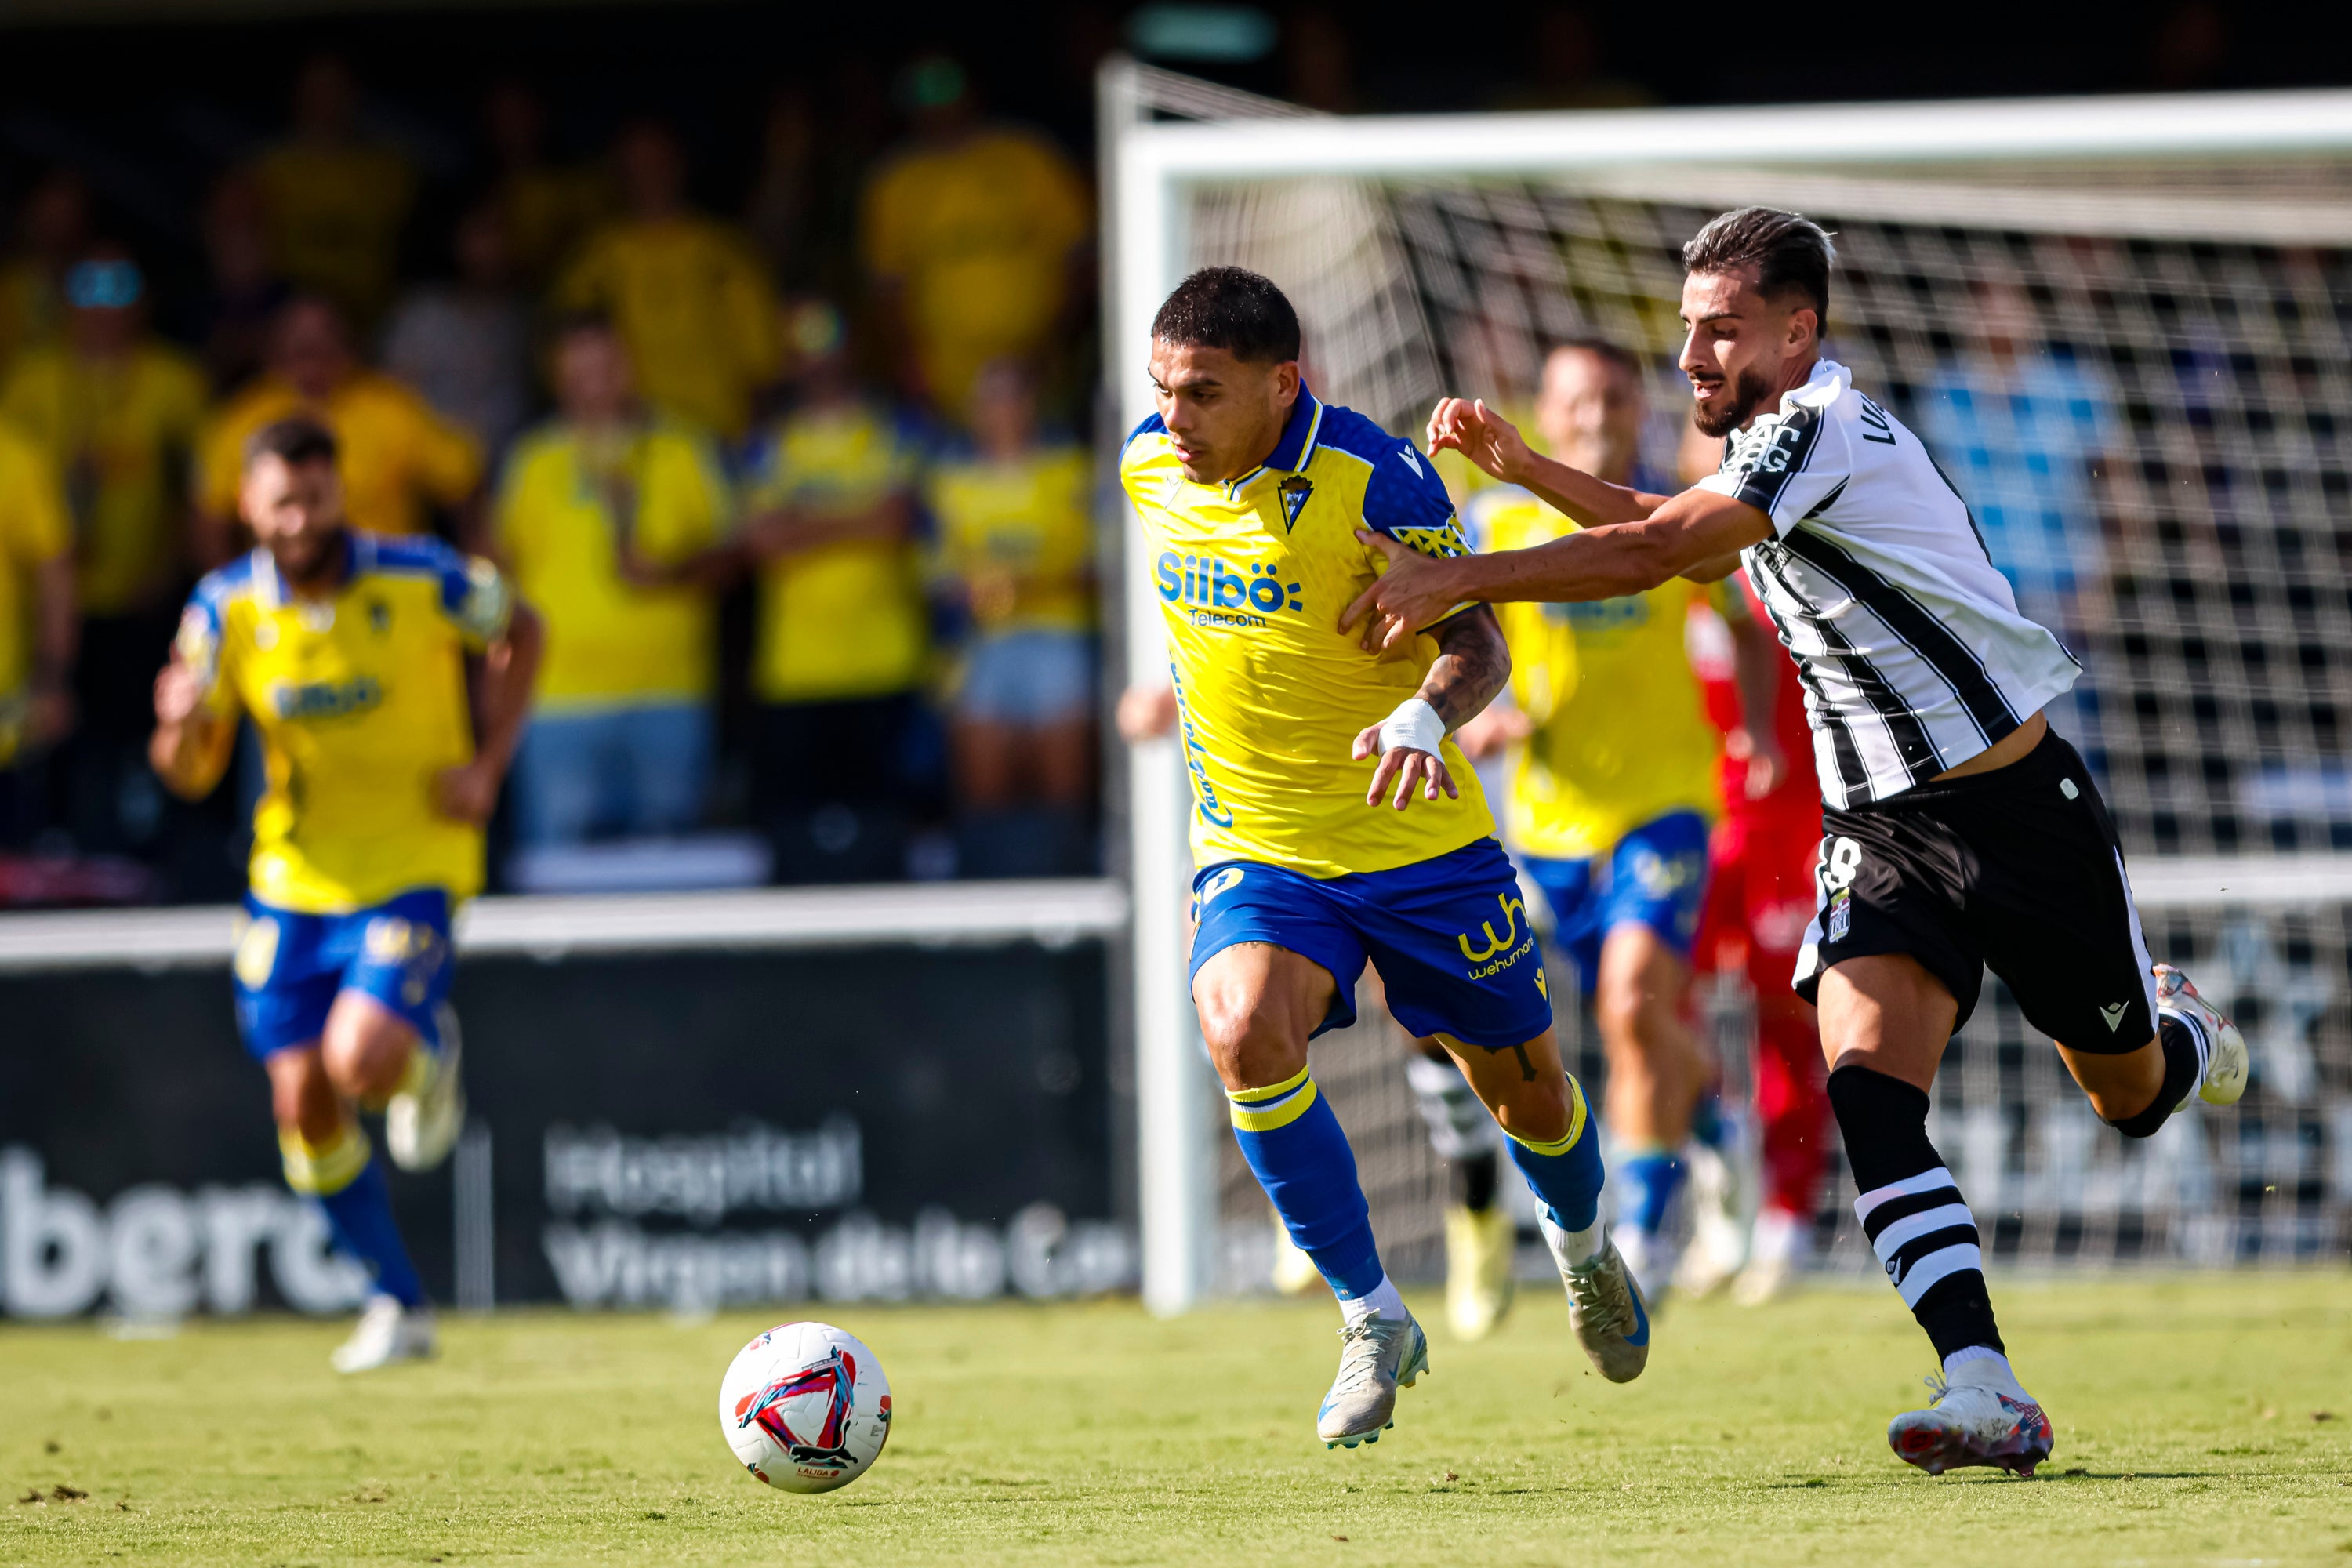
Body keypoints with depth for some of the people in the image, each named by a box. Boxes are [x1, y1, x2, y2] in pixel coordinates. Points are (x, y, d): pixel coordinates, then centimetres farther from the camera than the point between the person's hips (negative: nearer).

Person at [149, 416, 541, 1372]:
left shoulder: (420, 579, -14)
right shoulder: (226, 609, -7)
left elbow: (518, 631, 6)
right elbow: (192, 774, -1)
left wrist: (490, 762, -5)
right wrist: (181, 726, -26)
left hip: (412, 867, -3)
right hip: (294, 874, 3)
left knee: (360, 1063, -23)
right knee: (303, 1102, 0)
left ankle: (427, 1061, 16)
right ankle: (398, 1307, 17)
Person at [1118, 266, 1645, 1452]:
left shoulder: (1375, 478, -19)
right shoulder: (1147, 465, -4)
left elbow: (1475, 643, -21)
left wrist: (1427, 714, -41)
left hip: (1419, 836, -2)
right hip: (1254, 849, 2)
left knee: (1521, 1084, 12)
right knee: (1244, 1036, -27)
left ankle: (1581, 1244, 48)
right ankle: (1373, 1323, -13)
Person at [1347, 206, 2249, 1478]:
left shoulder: (1826, 432, -22)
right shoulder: (1770, 442, 6)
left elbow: (1649, 554, -30)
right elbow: (1670, 540, 26)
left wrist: (1453, 581, -28)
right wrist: (1516, 463, 14)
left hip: (2020, 809, -7)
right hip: (1878, 831, 7)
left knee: (2132, 1099, 11)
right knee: (1864, 1086, -19)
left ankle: (2184, 1032, 49)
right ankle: (1986, 1396, -26)